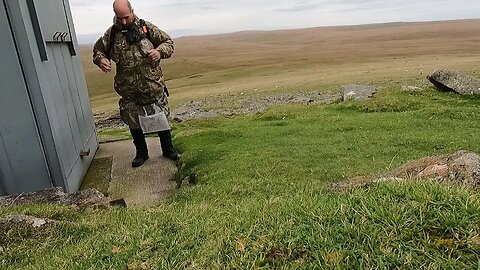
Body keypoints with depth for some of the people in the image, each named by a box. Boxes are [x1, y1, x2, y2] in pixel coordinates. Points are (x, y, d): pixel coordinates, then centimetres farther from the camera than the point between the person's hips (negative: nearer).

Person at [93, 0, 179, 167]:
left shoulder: (146, 28, -2)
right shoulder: (111, 33, 2)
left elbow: (168, 42, 4)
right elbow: (98, 49, 15)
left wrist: (160, 52, -17)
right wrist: (101, 60, -8)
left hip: (153, 85, -1)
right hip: (129, 90, 2)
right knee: (133, 122, 11)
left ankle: (168, 149, 28)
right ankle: (141, 153, 31)